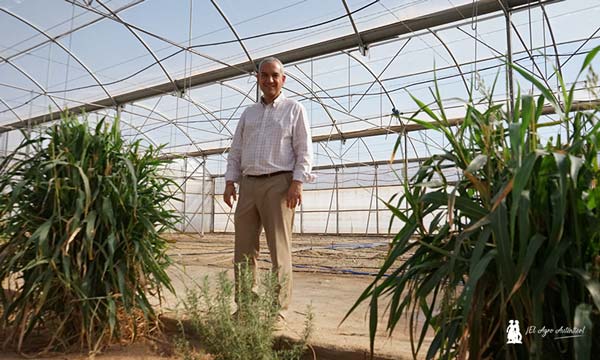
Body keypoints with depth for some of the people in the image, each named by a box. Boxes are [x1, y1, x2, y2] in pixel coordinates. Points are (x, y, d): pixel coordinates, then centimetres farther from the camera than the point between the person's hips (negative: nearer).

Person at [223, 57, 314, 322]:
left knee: (279, 249, -3)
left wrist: (297, 183, -12)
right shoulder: (248, 113, 21)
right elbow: (235, 151, 18)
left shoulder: (294, 109, 7)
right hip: (248, 184, 5)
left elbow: (304, 151, -1)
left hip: (278, 183, -5)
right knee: (244, 249, 5)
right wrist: (230, 182, 6)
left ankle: (278, 308, 5)